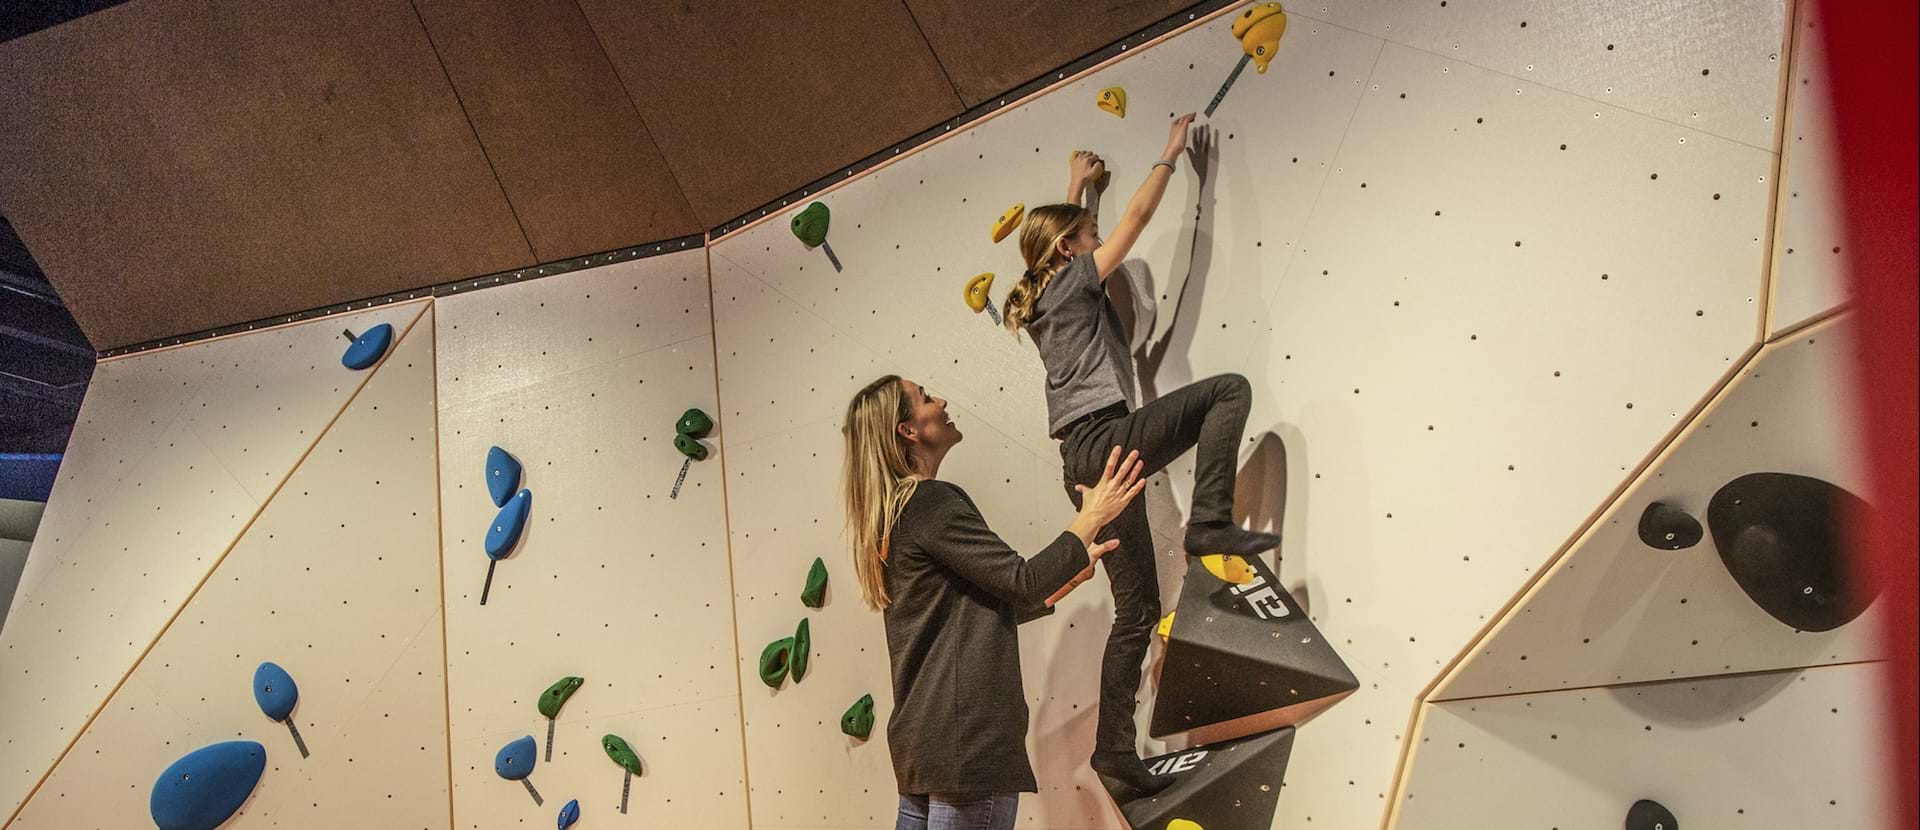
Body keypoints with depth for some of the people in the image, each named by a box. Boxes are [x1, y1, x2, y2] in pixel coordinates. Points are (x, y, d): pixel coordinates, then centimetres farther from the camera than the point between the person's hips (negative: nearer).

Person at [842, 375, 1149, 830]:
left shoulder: (893, 513, 16)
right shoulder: (930, 500, -13)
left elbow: (985, 610, 20)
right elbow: (1022, 584, -17)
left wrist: (1074, 574, 19)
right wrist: (1092, 517, -5)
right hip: (966, 737, -10)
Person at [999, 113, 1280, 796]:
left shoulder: (1040, 302, 23)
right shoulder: (1076, 279, 3)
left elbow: (1051, 232, 43)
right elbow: (1138, 215, 5)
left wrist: (1076, 184, 54)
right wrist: (1171, 152, 19)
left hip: (1082, 459, 8)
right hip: (1107, 439, -8)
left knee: (1137, 607, 10)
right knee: (1230, 389, -11)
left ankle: (1114, 745, 12)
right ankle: (1210, 523, -21)